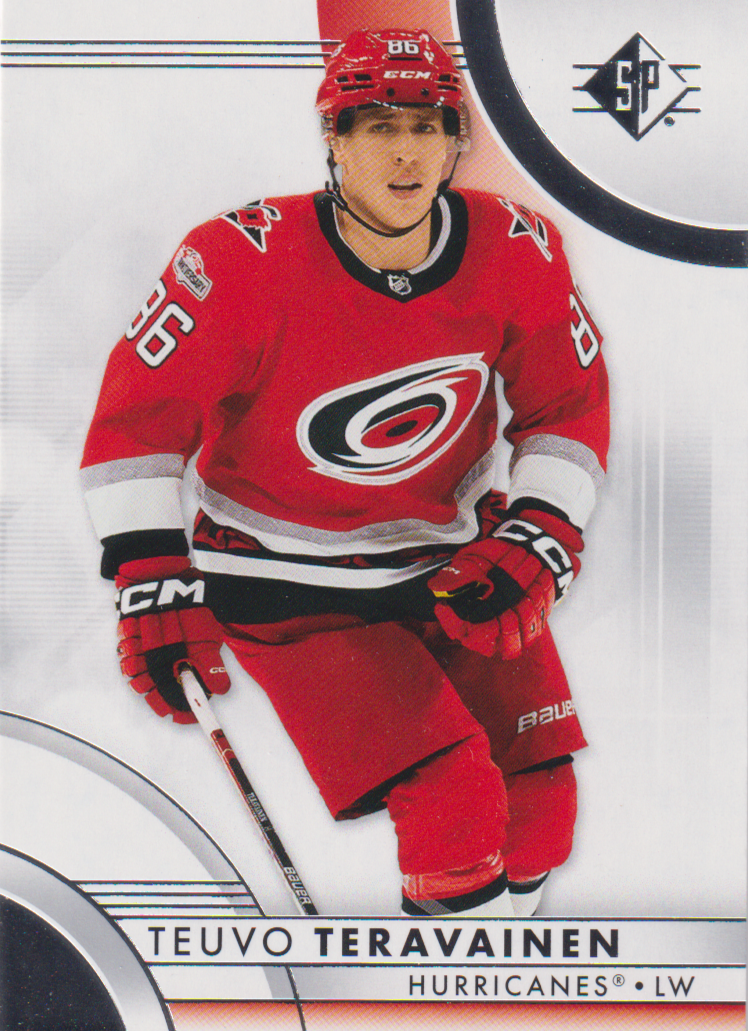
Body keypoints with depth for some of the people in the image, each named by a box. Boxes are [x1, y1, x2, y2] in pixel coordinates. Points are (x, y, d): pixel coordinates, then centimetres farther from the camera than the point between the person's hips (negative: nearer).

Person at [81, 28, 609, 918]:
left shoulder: (517, 252, -10)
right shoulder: (244, 260, -22)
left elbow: (568, 410, 1)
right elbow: (139, 414, -16)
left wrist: (532, 548, -12)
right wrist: (154, 589, -21)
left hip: (454, 550, 5)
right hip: (288, 578, -4)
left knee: (537, 809, 6)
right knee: (455, 812, -16)